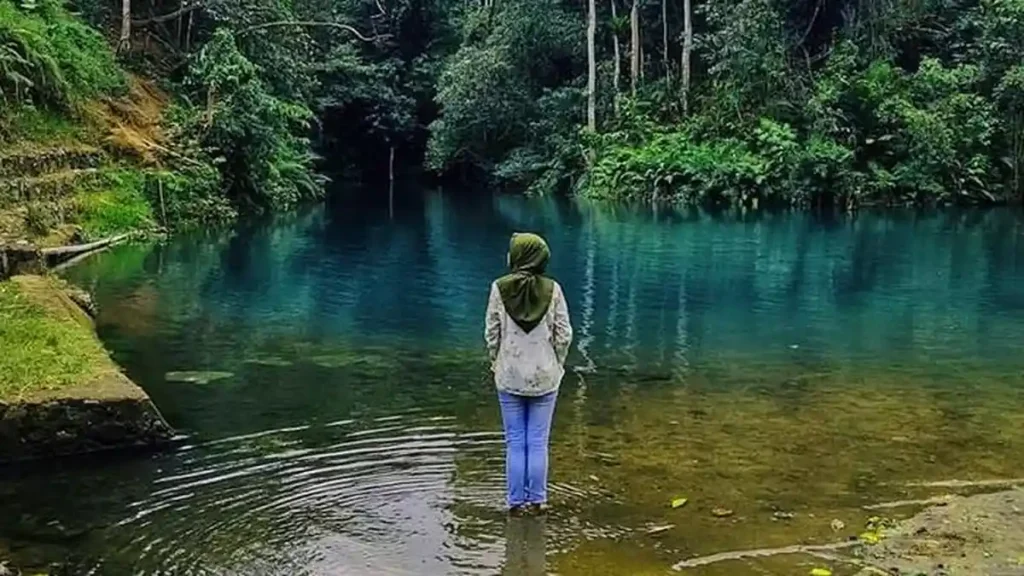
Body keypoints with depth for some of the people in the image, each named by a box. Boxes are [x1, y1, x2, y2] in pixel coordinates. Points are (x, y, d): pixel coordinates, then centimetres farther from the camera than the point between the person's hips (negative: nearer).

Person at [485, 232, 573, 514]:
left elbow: (492, 333, -4)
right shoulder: (552, 289, -8)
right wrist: (557, 364, 10)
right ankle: (537, 500, 16)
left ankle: (516, 501, 16)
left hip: (509, 376, 0)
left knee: (515, 441, 10)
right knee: (538, 442, 9)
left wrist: (496, 363, 10)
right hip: (544, 376, 0)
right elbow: (564, 334, -4)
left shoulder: (500, 288, -9)